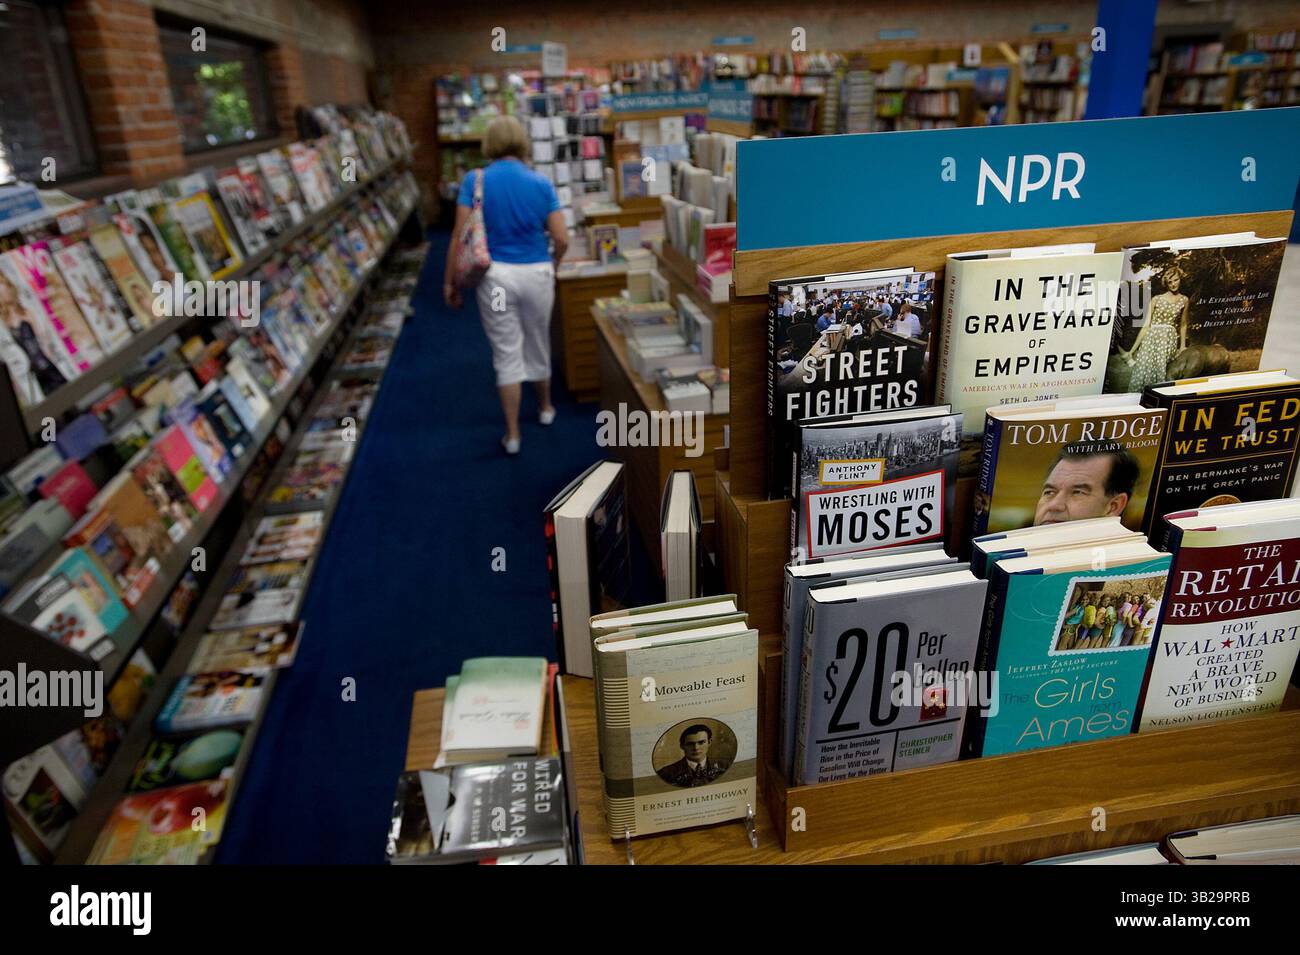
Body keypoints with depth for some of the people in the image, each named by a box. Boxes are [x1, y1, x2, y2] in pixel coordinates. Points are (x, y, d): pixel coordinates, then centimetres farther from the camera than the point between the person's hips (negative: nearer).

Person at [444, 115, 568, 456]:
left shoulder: (475, 180, -5)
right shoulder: (541, 183, -2)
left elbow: (459, 235, -8)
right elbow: (562, 240, -4)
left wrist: (450, 280, 2)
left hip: (496, 275, -1)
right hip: (537, 273, 2)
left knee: (506, 352, 6)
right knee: (538, 343, 22)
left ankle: (512, 434, 9)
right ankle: (545, 407, 43)